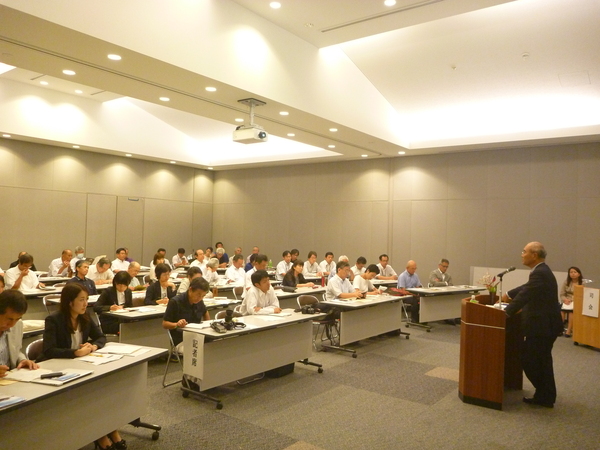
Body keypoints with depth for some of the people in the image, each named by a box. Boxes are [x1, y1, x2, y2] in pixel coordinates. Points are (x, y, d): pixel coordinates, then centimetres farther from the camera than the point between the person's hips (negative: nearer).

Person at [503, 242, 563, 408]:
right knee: (541, 361, 17)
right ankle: (545, 396, 27)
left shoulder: (540, 273, -23)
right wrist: (509, 294, 31)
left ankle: (544, 396, 11)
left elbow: (524, 295, -25)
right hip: (545, 324, 10)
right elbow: (527, 288, 25)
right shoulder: (541, 271, 10)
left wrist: (505, 313, -18)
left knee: (529, 359, -1)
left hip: (542, 326, -10)